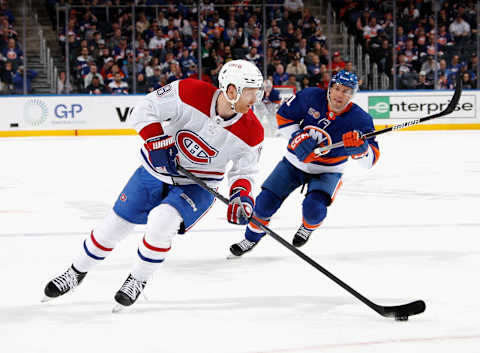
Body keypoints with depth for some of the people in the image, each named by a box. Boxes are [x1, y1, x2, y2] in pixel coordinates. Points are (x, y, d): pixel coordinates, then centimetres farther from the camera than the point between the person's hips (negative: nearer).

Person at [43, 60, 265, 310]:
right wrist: (156, 141, -28)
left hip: (197, 186, -1)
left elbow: (244, 170, -3)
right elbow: (144, 110, -16)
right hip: (158, 169, 1)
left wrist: (242, 194, -22)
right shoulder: (190, 93, -25)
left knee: (161, 221, -28)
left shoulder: (250, 132, -19)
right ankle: (77, 272, 33)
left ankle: (138, 280, -3)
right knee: (115, 224, 7)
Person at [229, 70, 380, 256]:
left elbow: (371, 160, -24)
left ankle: (308, 227, 13)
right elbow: (283, 116, -5)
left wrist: (360, 147, -46)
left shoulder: (359, 119, -21)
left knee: (313, 209, -25)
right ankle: (252, 237, 24)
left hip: (327, 172, -2)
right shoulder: (311, 97, -18)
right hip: (296, 161, 2)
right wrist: (298, 138, -20)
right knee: (266, 202, -4)